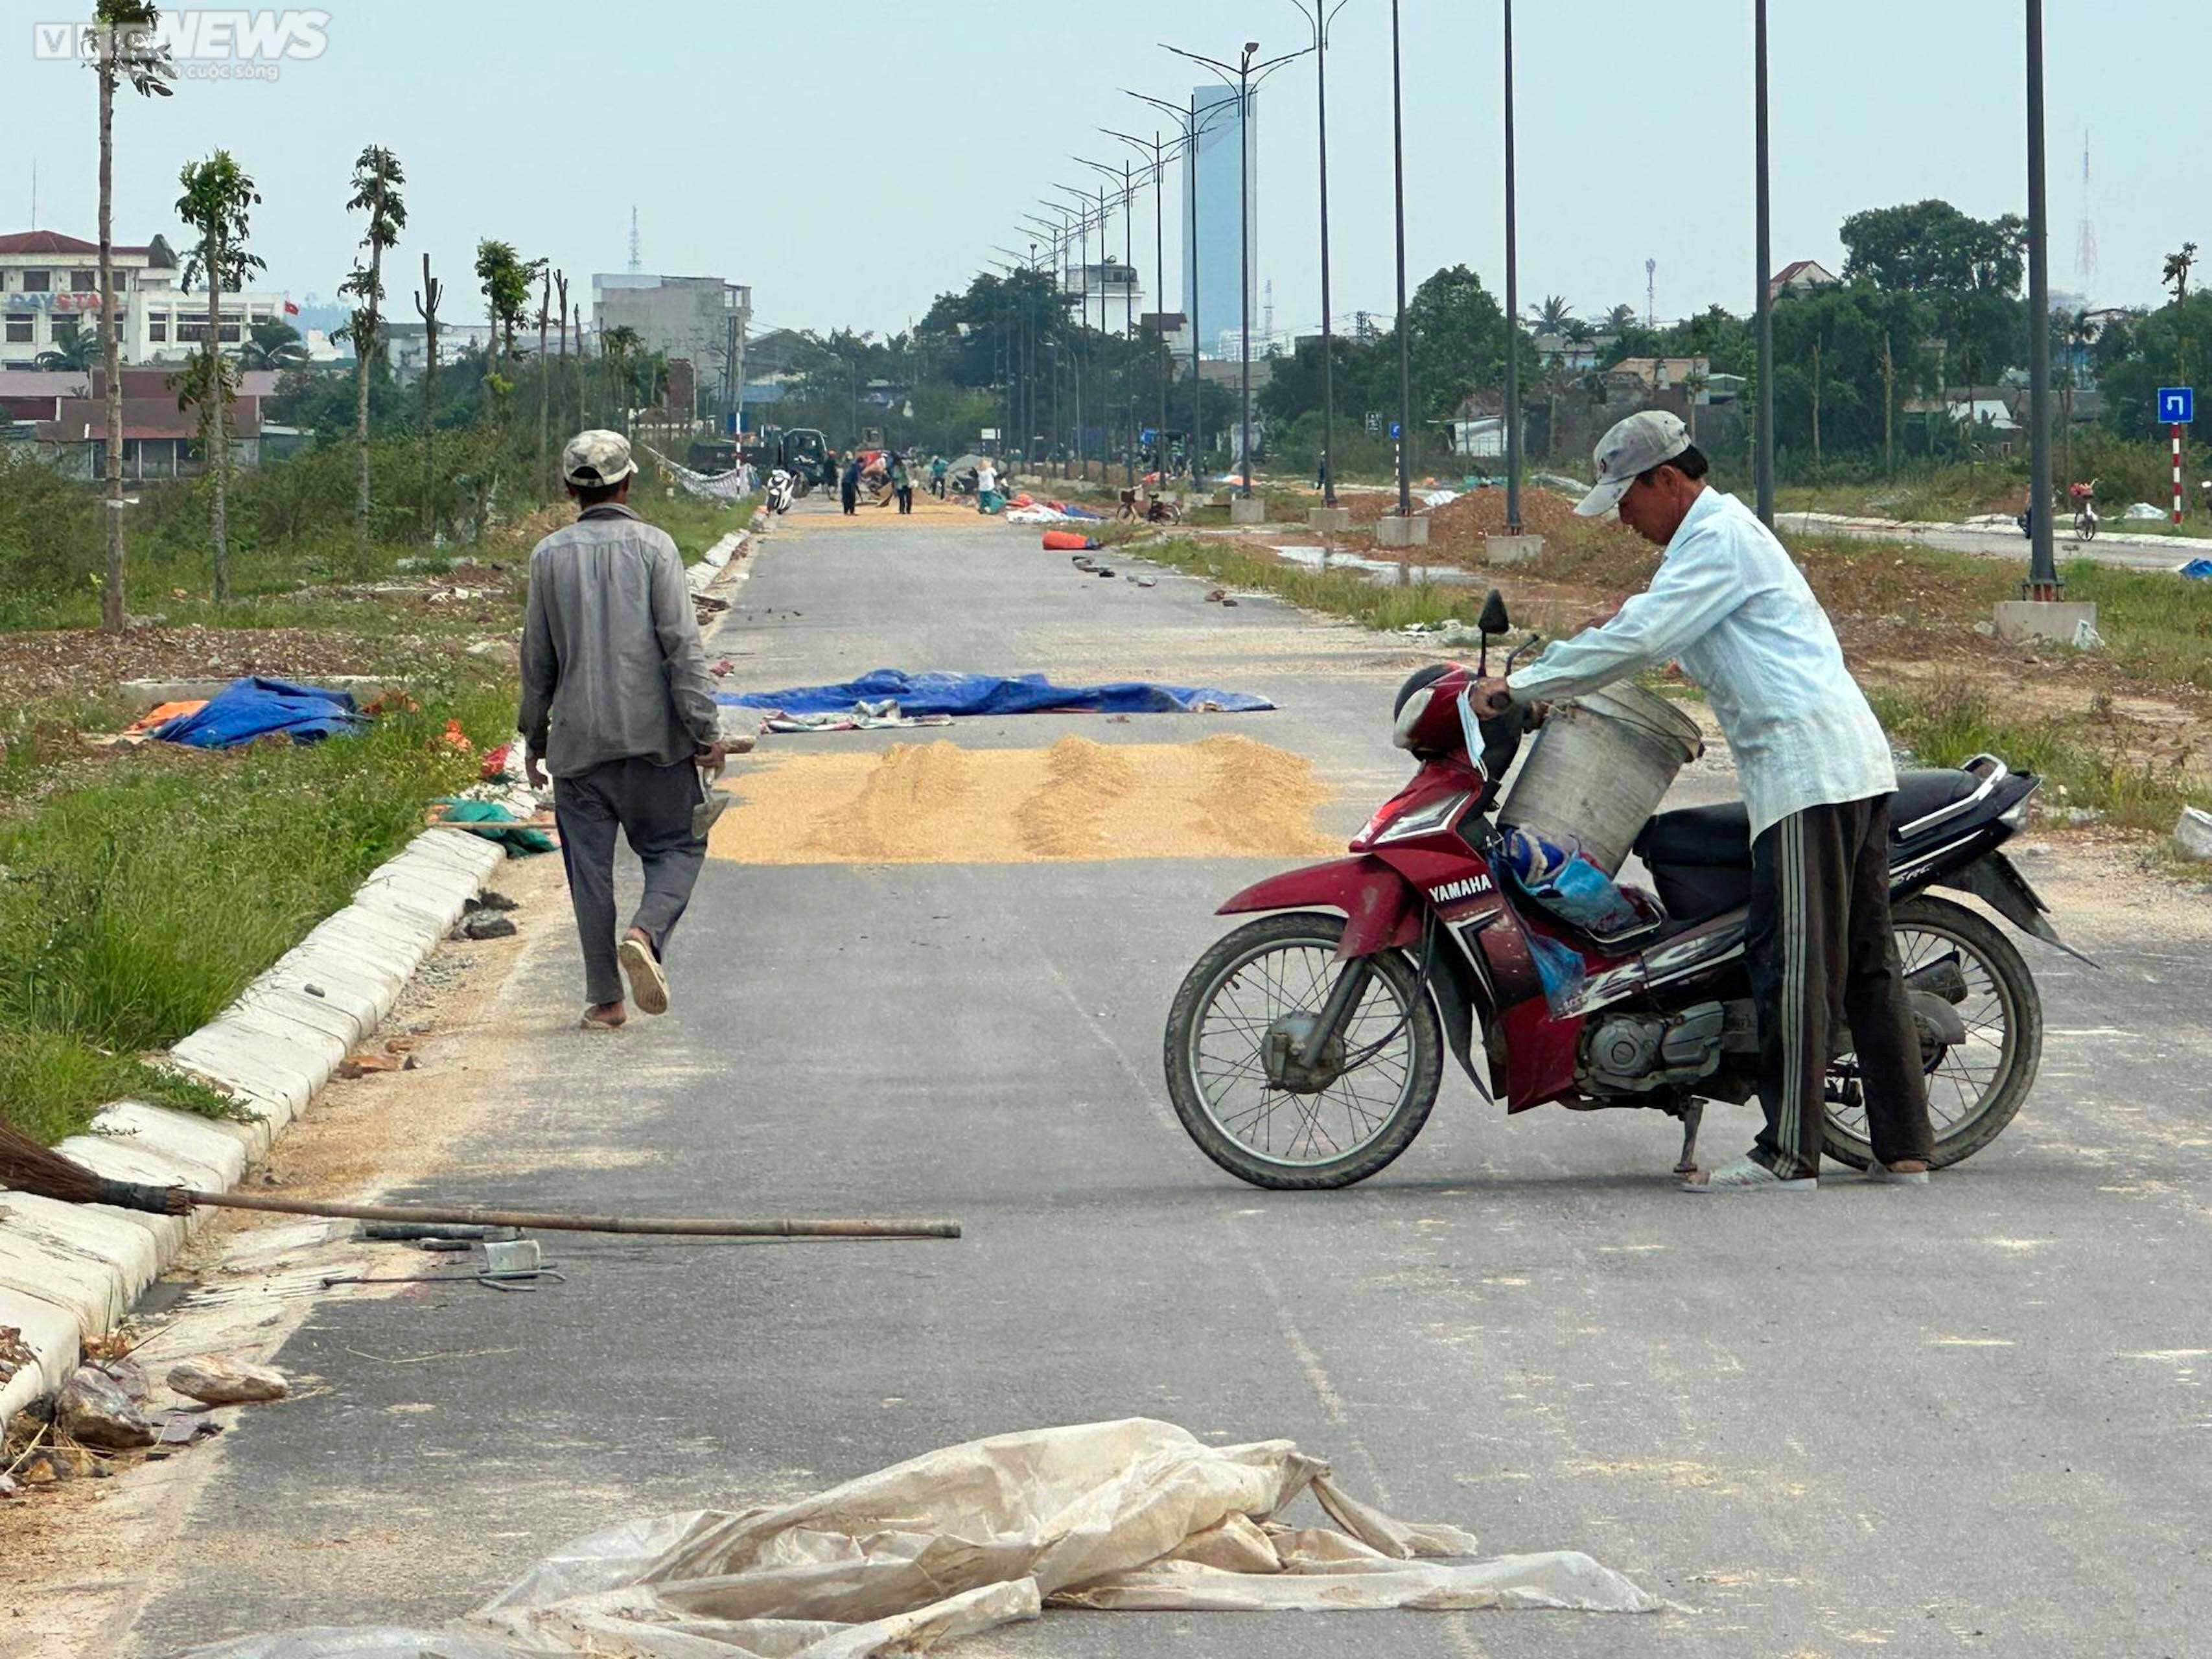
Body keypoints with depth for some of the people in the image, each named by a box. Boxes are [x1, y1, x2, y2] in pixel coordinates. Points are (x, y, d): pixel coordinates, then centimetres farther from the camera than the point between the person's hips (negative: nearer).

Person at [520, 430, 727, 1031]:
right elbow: (682, 644, -9)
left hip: (578, 739, 2)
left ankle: (604, 999, 5)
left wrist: (535, 737, 19)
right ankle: (646, 934, -17)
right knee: (675, 846, 10)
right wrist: (706, 729, -7)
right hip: (653, 734, -2)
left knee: (590, 867, 5)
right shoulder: (652, 546, -4)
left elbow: (537, 658, 10)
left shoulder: (550, 555, 5)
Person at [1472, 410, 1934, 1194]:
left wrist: (1520, 685, -12)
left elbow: (1639, 639, -16)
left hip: (1804, 766, -10)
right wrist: (1547, 673, 25)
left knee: (1794, 962, -10)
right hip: (1857, 759, 10)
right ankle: (1904, 1145, 9)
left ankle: (1788, 1154, -10)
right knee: (1866, 961, 9)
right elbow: (1652, 621, 36)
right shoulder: (1723, 530, 24)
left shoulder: (1718, 536, -8)